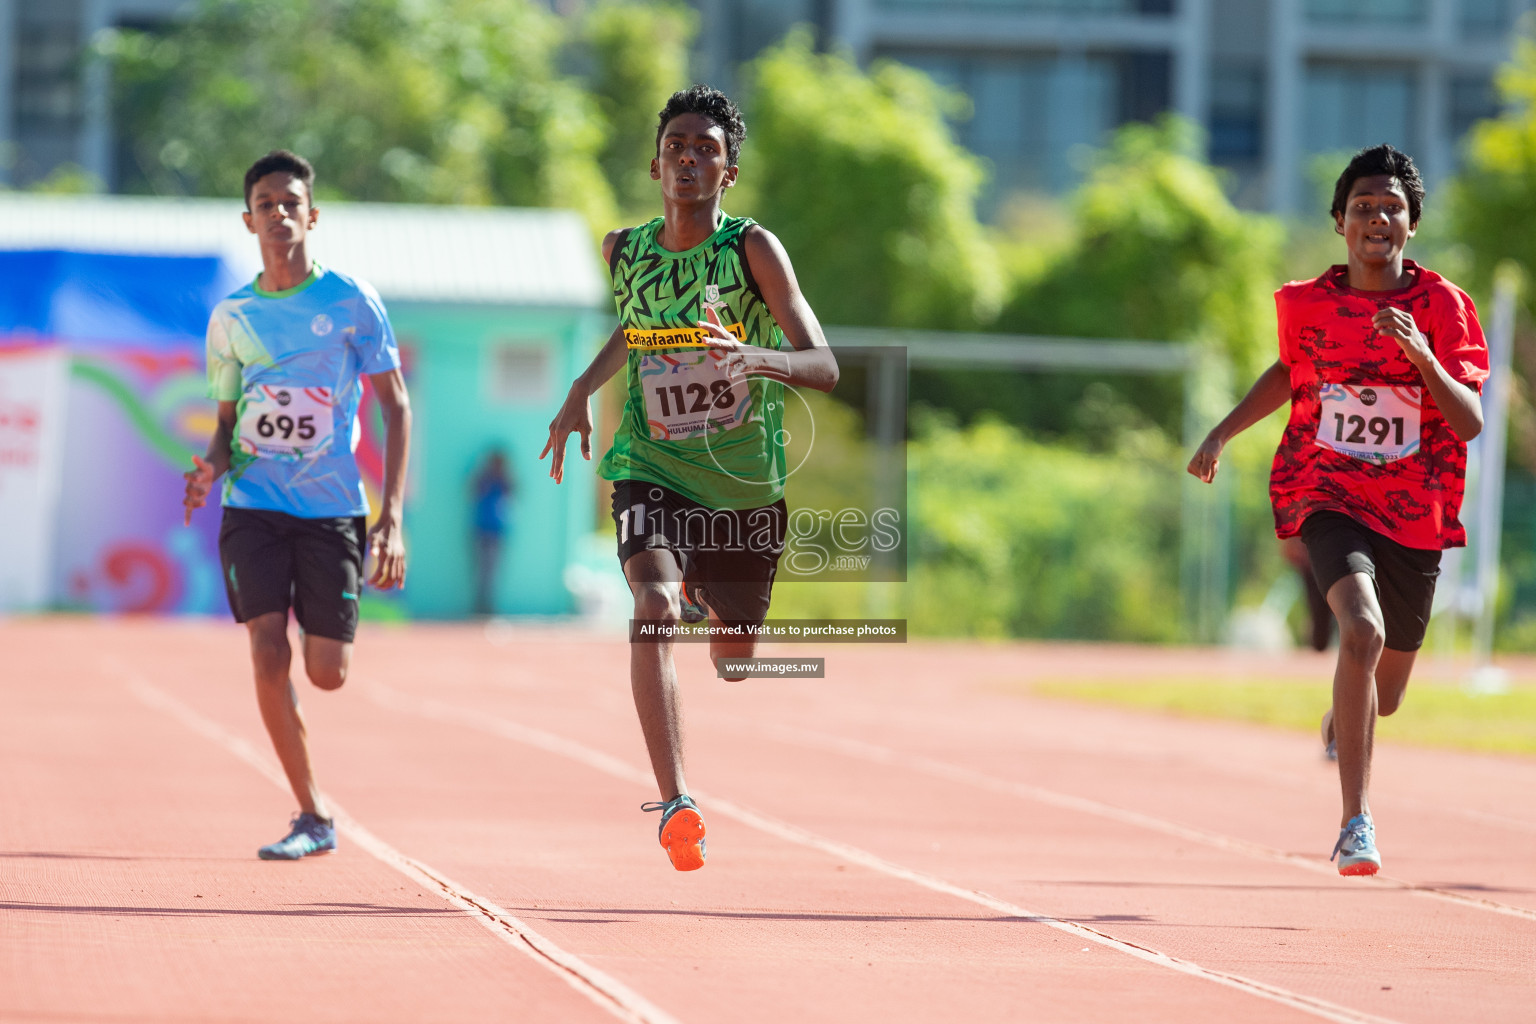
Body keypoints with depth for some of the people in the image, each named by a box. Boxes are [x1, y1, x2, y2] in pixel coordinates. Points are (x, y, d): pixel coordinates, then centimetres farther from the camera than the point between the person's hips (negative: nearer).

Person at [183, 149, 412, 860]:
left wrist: (392, 516, -9)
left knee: (326, 672, -5)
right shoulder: (231, 317, 8)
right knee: (268, 655, -13)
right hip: (253, 507, 2)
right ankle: (312, 816, -2)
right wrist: (213, 464, -8)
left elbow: (396, 407, 0)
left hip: (333, 508, -2)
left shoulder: (349, 303, -2)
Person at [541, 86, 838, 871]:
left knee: (733, 660, 16)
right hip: (650, 470, 0)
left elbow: (824, 366, -22)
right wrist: (583, 389, 12)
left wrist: (754, 358, -41)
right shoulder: (624, 250, -2)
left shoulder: (752, 248, -14)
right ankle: (675, 804, -33)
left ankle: (705, 593, 55)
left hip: (745, 482, 0)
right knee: (655, 609, -28)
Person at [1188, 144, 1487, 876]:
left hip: (1415, 513, 1)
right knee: (1363, 629, -32)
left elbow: (1470, 423, -14)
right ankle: (1356, 817, -28)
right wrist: (1223, 432, 16)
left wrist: (1422, 356, -29)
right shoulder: (1307, 304, -1)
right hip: (1327, 495, -1)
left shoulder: (1443, 307, -6)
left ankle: (1341, 719, 56)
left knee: (1381, 698, 14)